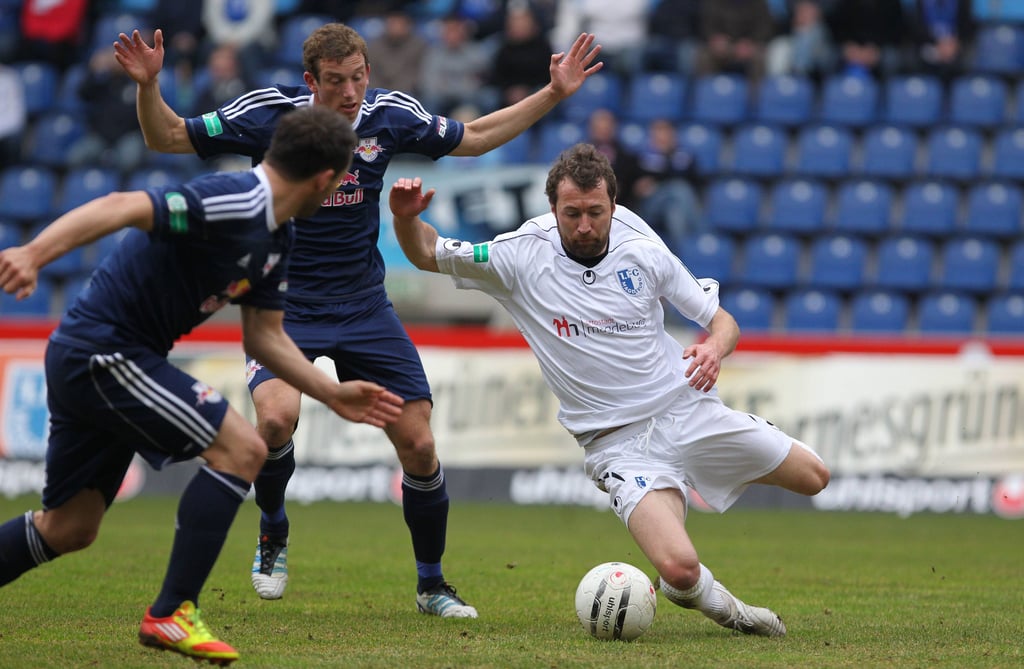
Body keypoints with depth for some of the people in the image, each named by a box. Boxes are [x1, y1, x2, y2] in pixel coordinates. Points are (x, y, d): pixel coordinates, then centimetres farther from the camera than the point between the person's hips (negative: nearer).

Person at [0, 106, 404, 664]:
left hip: (82, 361, 10)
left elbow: (264, 335, 20)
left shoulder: (276, 238, 11)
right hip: (102, 350, -10)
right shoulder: (233, 204, -21)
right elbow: (121, 208, -32)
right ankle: (171, 614, -10)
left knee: (69, 529, 16)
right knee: (240, 448, -13)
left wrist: (333, 394, 14)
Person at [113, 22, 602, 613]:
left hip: (364, 308, 3)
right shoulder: (269, 113, -13)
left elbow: (473, 138, 13)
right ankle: (273, 532, 2)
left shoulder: (390, 115, -4)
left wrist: (554, 93, 8)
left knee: (418, 444, -3)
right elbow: (167, 138, -7)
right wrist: (149, 85, -26)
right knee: (276, 417, -29)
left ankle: (431, 584, 18)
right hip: (284, 304, -3)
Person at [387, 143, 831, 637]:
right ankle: (720, 604, 12)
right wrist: (406, 217, -22)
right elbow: (426, 255, 0)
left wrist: (714, 348, -19)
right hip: (619, 443, -4)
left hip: (686, 407, 4)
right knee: (679, 569, -26)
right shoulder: (520, 258, -9)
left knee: (813, 478, 10)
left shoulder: (644, 254, -4)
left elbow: (722, 321, 4)